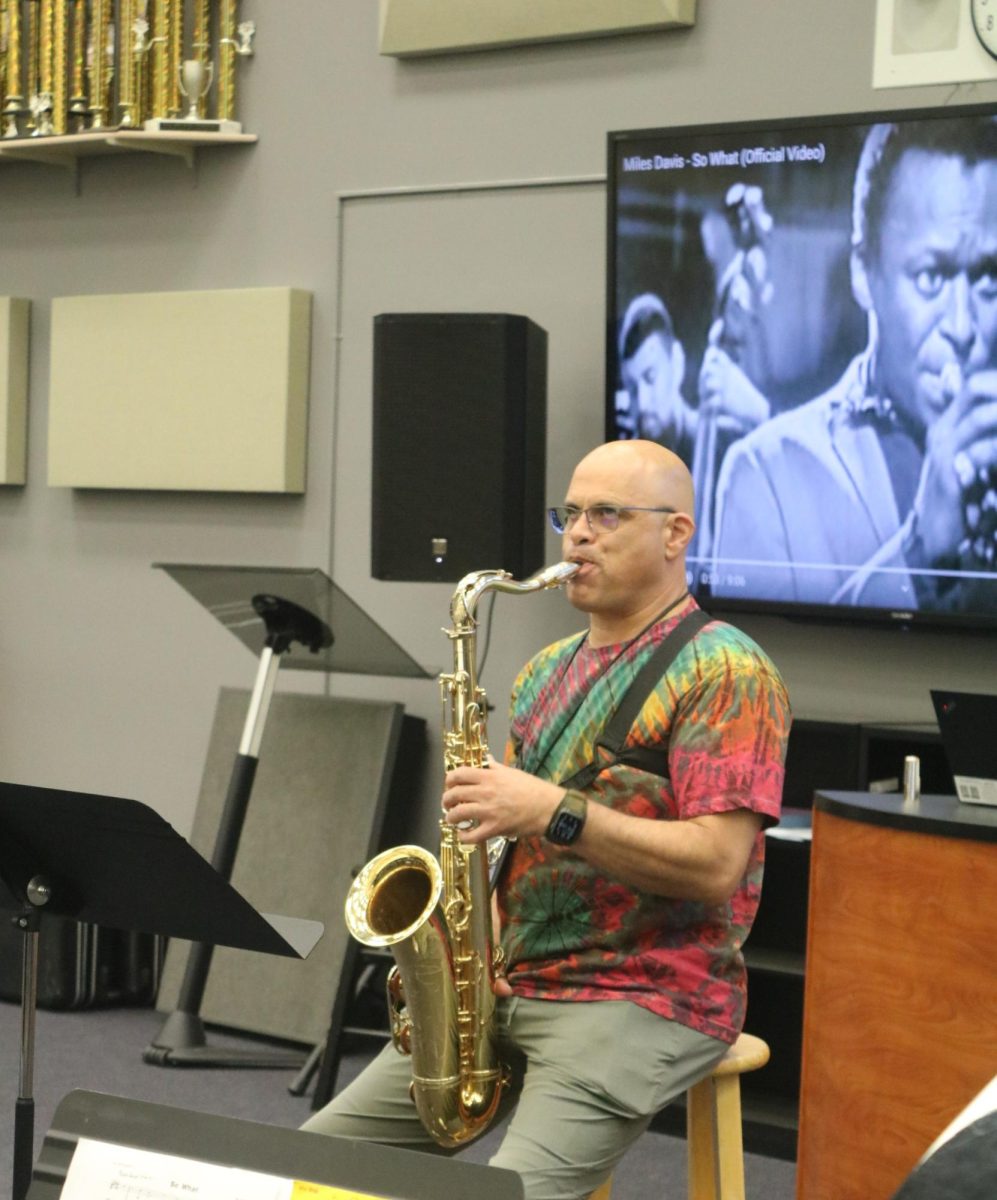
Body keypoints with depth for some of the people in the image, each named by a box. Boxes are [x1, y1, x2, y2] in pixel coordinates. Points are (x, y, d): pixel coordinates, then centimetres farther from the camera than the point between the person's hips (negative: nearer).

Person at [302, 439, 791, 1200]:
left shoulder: (725, 672, -7)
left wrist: (555, 811, -24)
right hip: (510, 984, 8)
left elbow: (715, 863, -18)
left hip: (647, 998, -7)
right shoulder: (548, 673, 17)